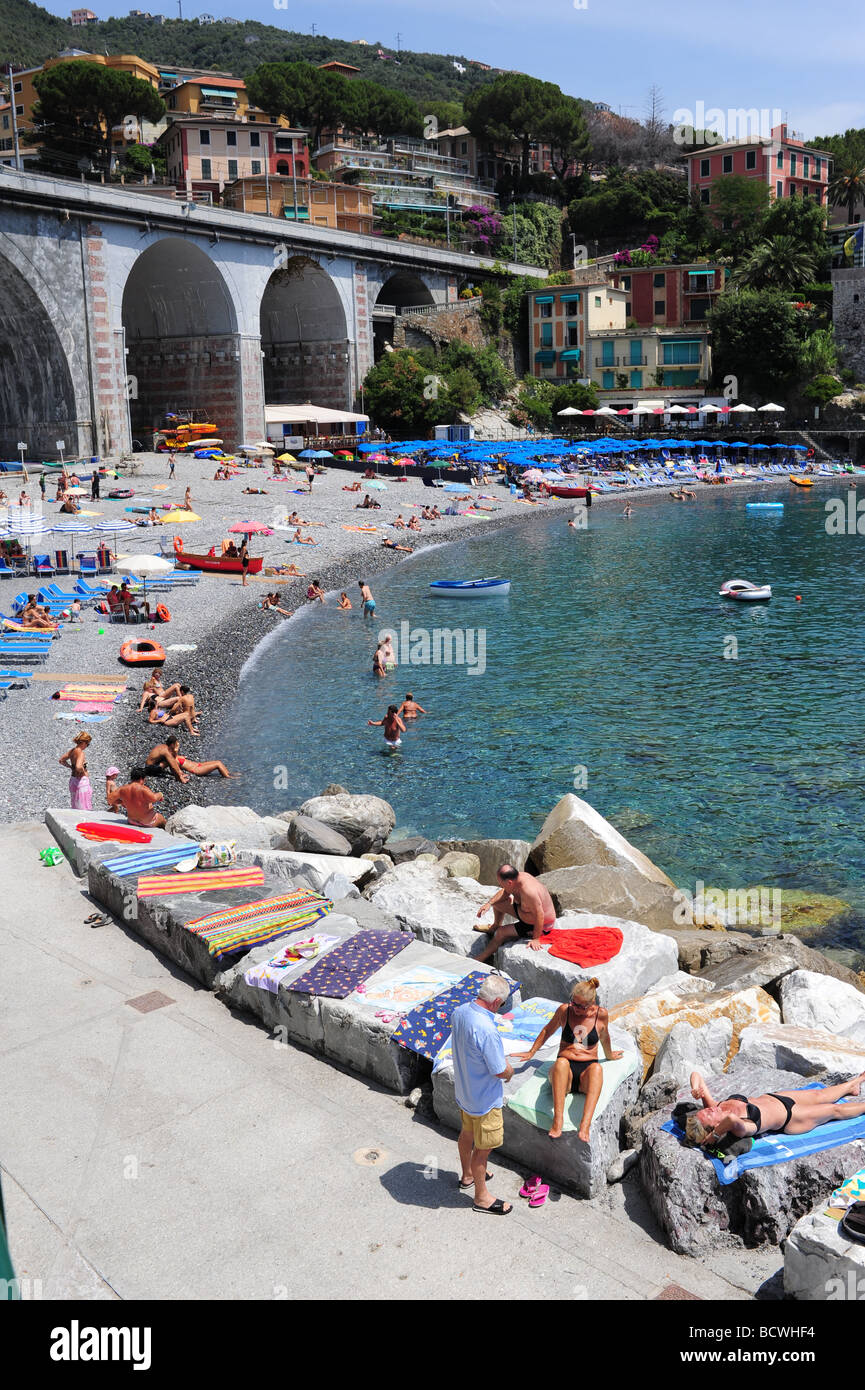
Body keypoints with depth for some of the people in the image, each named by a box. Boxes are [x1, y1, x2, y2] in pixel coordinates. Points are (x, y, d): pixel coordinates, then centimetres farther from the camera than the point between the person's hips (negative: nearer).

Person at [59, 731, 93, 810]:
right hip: (81, 780, -9)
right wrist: (83, 771, -16)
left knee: (76, 806, 19)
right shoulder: (81, 753, -20)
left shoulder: (72, 751, 6)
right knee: (84, 807, -4)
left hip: (73, 779, 9)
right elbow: (78, 767, -36)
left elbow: (61, 760, 20)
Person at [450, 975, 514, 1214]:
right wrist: (510, 1071, -3)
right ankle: (481, 1197, 28)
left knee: (467, 1133, 29)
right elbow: (500, 1071, -27)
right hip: (484, 1099, -8)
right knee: (483, 1147, 11)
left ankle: (467, 1175, 50)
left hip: (463, 1090, 8)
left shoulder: (459, 1012, -10)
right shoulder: (486, 1030, -37)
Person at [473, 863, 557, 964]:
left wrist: (535, 939, -31)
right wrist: (489, 903, -8)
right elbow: (504, 892, 4)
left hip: (543, 925, -9)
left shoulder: (528, 891, -41)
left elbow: (540, 915, -36)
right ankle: (495, 927, 41)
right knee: (498, 902, 13)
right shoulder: (519, 877, -14)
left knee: (501, 932, -9)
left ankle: (480, 959, 7)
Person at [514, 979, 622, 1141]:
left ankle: (585, 1124, -53)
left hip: (586, 1072, 0)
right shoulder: (564, 1010, 4)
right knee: (561, 1062, -38)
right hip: (564, 1072, 0)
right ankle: (558, 1119, -49)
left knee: (596, 1068, -38)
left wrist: (609, 1055, 38)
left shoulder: (601, 1014, 2)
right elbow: (548, 1031, 21)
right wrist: (531, 1053, 23)